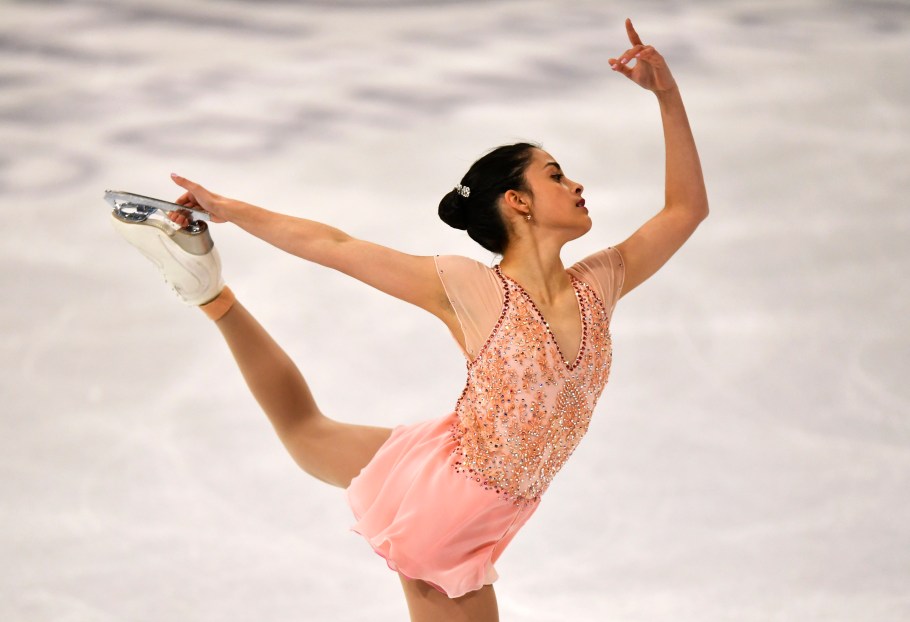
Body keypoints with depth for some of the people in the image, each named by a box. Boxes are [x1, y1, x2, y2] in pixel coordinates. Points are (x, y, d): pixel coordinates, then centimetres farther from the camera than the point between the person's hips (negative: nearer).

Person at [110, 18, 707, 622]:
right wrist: (228, 209, -9)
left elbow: (688, 207, 7)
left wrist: (668, 93, 1)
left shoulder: (600, 286, -1)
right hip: (431, 482, -4)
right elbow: (335, 245, -9)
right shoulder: (468, 289, -14)